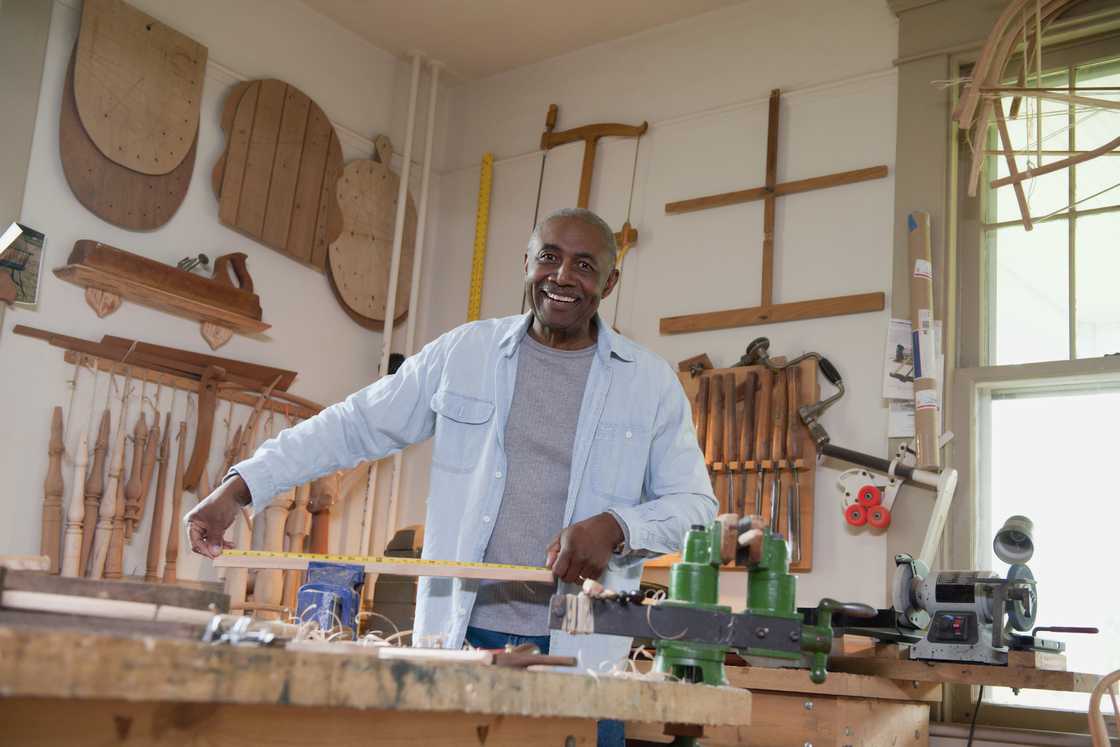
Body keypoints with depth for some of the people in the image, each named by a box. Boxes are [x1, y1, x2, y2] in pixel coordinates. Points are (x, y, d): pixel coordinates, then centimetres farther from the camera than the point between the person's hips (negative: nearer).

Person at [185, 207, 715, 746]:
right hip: (460, 637, 1)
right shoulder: (463, 352, 5)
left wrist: (616, 528, -15)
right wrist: (237, 490, -1)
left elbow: (694, 502, 5)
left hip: (580, 653, 0)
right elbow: (355, 425, 7)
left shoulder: (650, 382, 3)